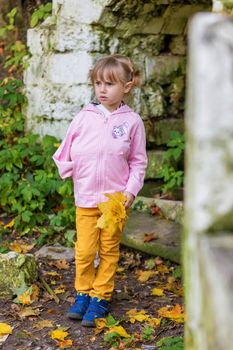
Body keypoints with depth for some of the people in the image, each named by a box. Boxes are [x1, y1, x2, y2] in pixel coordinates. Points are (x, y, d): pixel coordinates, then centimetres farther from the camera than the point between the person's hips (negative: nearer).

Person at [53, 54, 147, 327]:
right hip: (85, 197, 1)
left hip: (116, 199, -1)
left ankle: (100, 297, 21)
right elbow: (67, 149, 9)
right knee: (84, 250, 4)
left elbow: (138, 161, 1)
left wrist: (132, 189, -8)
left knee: (109, 251, 10)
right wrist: (67, 167, -8)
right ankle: (83, 293, 23)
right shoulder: (84, 117, -1)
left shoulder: (132, 121, -4)